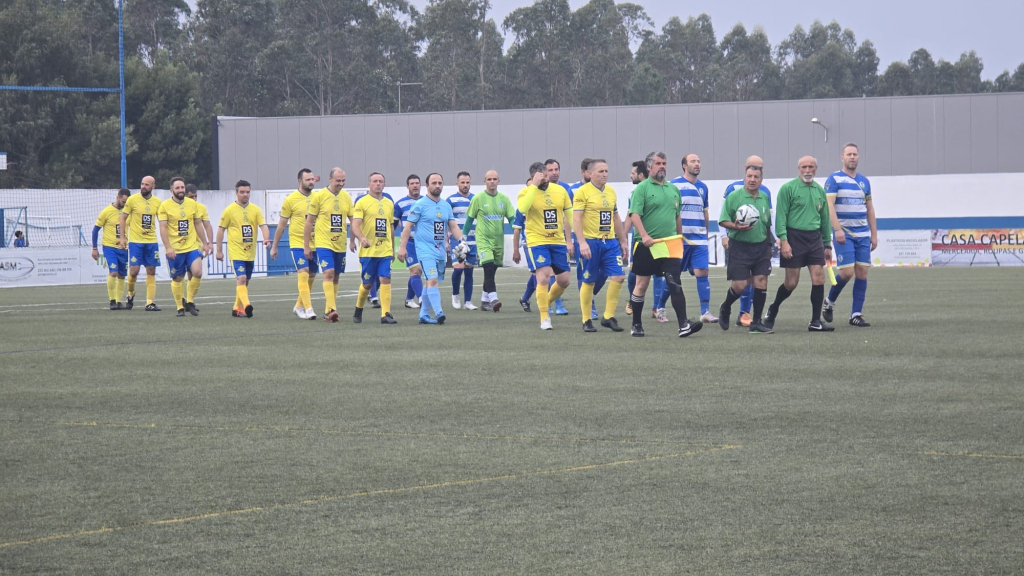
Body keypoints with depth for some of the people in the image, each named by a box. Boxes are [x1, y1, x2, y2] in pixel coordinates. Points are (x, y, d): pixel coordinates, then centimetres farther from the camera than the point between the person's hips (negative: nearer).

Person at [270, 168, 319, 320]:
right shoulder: (291, 200, -4)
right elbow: (282, 225, 1)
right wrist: (274, 247, 4)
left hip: (314, 243, 5)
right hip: (298, 243, -5)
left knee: (311, 277, 10)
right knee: (304, 274, -15)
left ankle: (299, 306, 26)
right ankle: (308, 309, -17)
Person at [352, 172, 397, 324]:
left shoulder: (389, 203, 14)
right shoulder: (362, 202, -2)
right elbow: (355, 225, -12)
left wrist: (392, 249, 22)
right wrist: (362, 238, -31)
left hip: (385, 250, 3)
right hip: (368, 251, -3)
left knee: (385, 279, -10)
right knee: (367, 283, 4)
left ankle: (386, 314, -13)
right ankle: (358, 310, 28)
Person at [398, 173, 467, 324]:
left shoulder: (446, 206, 12)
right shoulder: (420, 205, -5)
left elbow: (453, 226, 13)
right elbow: (408, 226, -5)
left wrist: (461, 240, -5)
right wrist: (402, 247, -11)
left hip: (440, 250, 6)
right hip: (425, 250, -6)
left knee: (431, 282, 10)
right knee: (432, 279, -19)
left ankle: (424, 315, 19)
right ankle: (438, 313, -27)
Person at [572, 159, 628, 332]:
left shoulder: (611, 192, 13)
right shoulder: (582, 192, -6)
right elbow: (576, 219, -12)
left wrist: (622, 241, 20)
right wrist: (582, 242, -21)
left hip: (610, 242, 5)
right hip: (591, 242, -5)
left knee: (618, 277, -7)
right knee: (589, 282, 1)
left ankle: (608, 317, 3)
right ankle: (587, 320, 12)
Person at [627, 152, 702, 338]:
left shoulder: (673, 189, 15)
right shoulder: (642, 188, -4)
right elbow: (635, 215, -14)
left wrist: (680, 238, 21)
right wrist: (644, 235, -27)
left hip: (670, 244, 4)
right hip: (646, 245, -4)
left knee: (675, 284, -8)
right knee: (642, 284, 5)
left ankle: (683, 325, -16)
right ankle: (636, 325, 17)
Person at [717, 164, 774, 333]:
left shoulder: (765, 198, 11)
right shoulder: (734, 197, -5)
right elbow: (722, 221, -6)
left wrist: (769, 244, 19)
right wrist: (735, 227, -24)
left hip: (761, 246, 5)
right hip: (740, 247, -5)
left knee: (761, 282, -3)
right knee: (739, 285, -6)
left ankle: (756, 323, 5)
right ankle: (725, 309, 24)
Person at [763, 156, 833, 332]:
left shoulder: (820, 191, 13)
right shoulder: (788, 188, -4)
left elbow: (825, 219, 19)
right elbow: (781, 217, -8)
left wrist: (827, 244, 18)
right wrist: (783, 240, -16)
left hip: (815, 238, 5)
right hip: (794, 237, -5)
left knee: (818, 279, -5)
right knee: (791, 282, -2)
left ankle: (816, 322, 1)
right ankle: (772, 311, 23)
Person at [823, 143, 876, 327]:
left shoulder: (864, 181, 13)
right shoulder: (834, 179, -3)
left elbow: (870, 209, 18)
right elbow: (829, 205, -11)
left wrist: (874, 234, 13)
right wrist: (837, 229, -22)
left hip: (863, 234, 5)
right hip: (844, 234, -5)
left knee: (862, 272, -1)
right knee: (847, 272, -12)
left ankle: (856, 314, 3)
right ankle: (829, 302, 13)